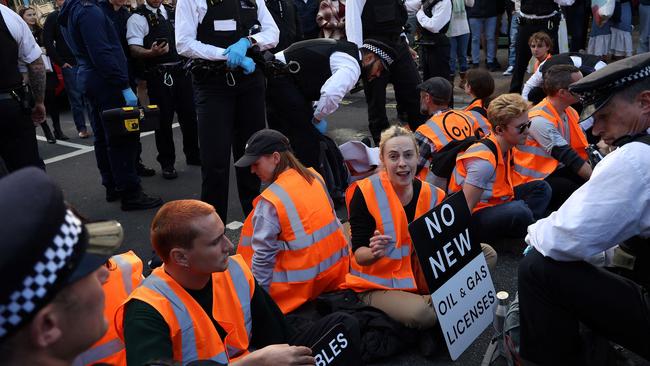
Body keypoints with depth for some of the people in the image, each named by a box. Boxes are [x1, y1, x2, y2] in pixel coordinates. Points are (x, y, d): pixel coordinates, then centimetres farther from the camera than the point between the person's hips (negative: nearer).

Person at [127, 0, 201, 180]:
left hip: (181, 70, 5)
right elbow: (134, 49, -15)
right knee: (164, 120, 1)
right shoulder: (138, 17, -5)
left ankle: (193, 155, 30)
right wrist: (151, 53, -33)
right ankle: (167, 163, 16)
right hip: (159, 75, -5)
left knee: (189, 115, 11)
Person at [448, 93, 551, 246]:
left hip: (494, 205, 10)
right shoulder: (484, 159, -26)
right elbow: (465, 208, -27)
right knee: (518, 210, -35)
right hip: (472, 217, -10)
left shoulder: (505, 148, 1)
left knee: (541, 188, 11)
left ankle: (526, 231, -10)